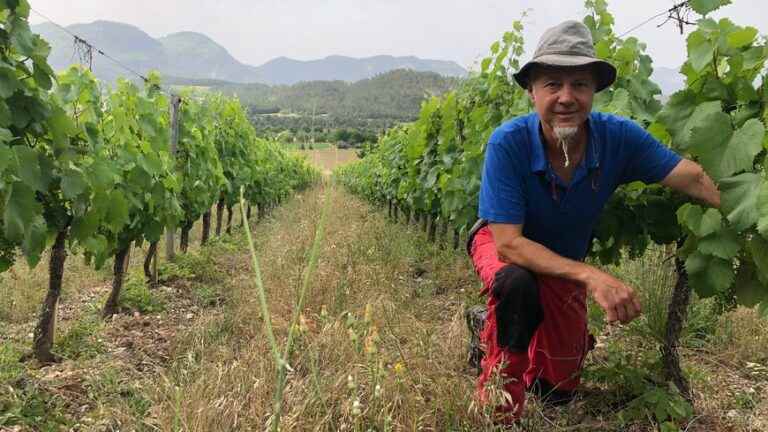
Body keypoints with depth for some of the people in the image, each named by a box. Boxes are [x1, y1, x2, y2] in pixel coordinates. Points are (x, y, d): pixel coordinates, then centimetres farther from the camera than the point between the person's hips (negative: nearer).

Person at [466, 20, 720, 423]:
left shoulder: (619, 136, -26)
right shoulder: (507, 143, -34)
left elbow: (697, 179, -28)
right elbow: (508, 243, -36)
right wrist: (591, 276, -46)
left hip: (566, 263, 3)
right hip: (503, 244, -3)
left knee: (558, 389, 8)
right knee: (515, 284, -40)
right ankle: (499, 407, -13)